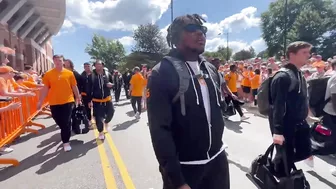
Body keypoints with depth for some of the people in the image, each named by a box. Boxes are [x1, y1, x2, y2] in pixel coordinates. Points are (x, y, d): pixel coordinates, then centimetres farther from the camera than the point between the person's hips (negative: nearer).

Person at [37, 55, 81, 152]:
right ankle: (65, 133, 43)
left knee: (66, 122, 1)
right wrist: (40, 101, 1)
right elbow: (45, 88, 3)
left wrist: (78, 98, 11)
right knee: (59, 121, 15)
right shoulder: (48, 74, 1)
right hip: (54, 102, 2)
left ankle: (66, 142, 11)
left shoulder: (69, 73, -1)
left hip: (68, 101, -2)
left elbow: (74, 87, 5)